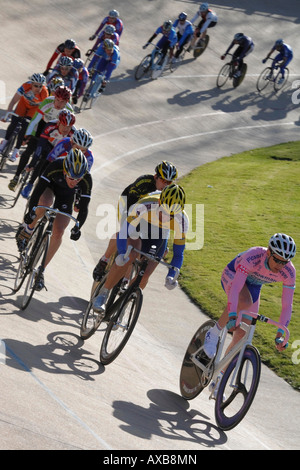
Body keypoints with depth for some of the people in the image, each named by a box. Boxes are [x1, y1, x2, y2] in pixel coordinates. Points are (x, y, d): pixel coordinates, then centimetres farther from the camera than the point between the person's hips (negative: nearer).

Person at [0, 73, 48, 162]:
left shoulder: (44, 93, -38)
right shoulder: (25, 86, -37)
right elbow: (13, 101, -32)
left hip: (35, 107, -1)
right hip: (24, 102, 1)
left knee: (25, 126, -11)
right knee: (14, 122, -9)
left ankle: (16, 151, 3)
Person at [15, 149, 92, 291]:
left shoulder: (86, 180, -33)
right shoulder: (55, 167, -38)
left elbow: (84, 208, -24)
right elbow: (39, 189, -31)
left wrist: (77, 228, -29)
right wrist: (31, 211, -35)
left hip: (66, 196, 1)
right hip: (50, 187, -1)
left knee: (58, 233, -11)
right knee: (45, 203, -39)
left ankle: (41, 270, 5)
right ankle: (28, 228, -10)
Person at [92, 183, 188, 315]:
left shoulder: (181, 220, -30)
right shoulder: (145, 206, -38)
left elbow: (178, 253, -22)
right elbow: (125, 230, -37)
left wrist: (171, 275, -37)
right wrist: (122, 253, -55)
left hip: (157, 241, 3)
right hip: (137, 231, -2)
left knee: (143, 277, -12)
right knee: (129, 257, -33)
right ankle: (102, 295, -22)